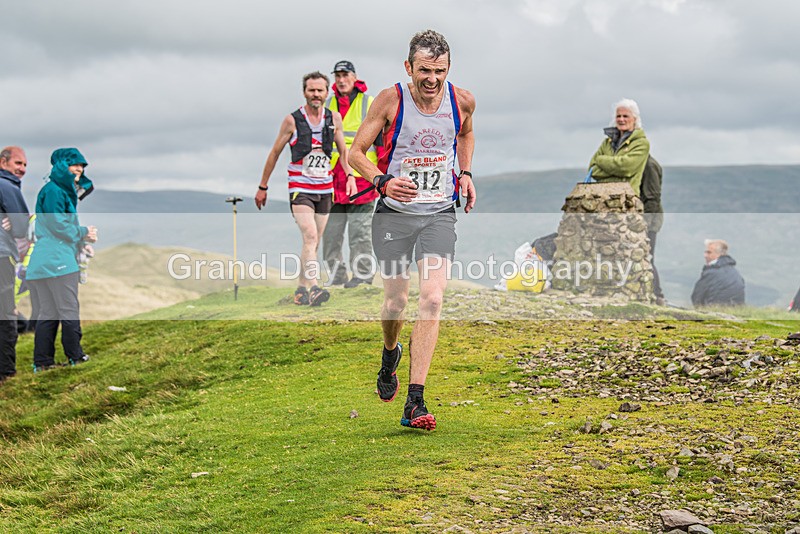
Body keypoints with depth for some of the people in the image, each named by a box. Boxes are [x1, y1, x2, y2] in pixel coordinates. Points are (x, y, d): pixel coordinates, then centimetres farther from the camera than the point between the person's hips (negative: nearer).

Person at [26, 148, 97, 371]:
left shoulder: (63, 191, 23)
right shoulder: (53, 191, -9)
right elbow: (58, 225, -15)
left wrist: (80, 243, 15)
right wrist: (83, 233, -2)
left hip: (43, 261, 10)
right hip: (57, 260, -10)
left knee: (48, 314, 8)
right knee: (69, 311, -3)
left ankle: (42, 362, 8)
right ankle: (76, 357, 3)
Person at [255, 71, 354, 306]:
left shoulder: (334, 118, 5)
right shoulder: (292, 120, -5)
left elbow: (343, 149, 16)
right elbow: (275, 153, 4)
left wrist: (350, 175, -1)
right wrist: (263, 187, 7)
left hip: (325, 188, 5)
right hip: (300, 188, -4)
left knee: (314, 242, 9)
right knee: (310, 237, -21)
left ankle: (301, 289, 20)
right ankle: (313, 288, -30)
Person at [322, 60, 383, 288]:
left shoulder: (370, 104, 1)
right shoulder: (328, 105, 14)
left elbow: (382, 139, 0)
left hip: (361, 177, -5)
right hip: (333, 178, 5)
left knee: (359, 231, -3)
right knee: (330, 231, 4)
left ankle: (363, 274, 3)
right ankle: (337, 275, 10)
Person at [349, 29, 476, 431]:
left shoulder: (462, 100, -3)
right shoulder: (391, 100, -11)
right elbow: (356, 152, -5)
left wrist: (465, 173, 7)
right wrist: (383, 181, -23)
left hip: (440, 214, 1)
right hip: (395, 213, -1)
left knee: (432, 300, -14)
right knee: (395, 302, 5)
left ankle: (414, 404, -15)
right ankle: (390, 354, 43)